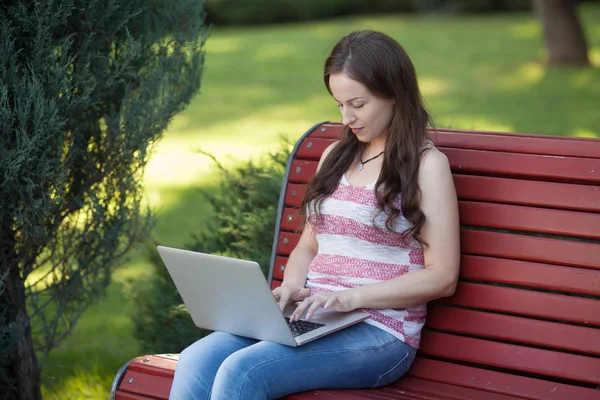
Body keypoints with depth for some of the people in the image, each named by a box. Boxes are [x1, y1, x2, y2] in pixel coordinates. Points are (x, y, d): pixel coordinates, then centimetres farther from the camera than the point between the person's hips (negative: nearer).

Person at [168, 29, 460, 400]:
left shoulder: (426, 164, -2)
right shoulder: (336, 156, 19)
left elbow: (442, 276, -7)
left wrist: (352, 297, -17)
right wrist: (291, 287, 1)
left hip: (379, 332, -6)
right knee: (196, 361, -21)